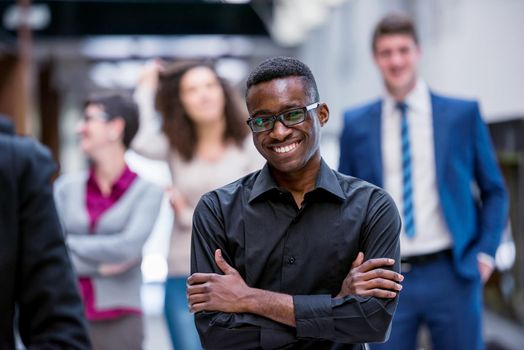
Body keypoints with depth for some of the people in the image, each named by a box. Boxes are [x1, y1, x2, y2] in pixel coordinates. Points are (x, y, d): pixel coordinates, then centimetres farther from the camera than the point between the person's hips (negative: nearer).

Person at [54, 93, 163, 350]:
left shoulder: (146, 191, 0)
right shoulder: (66, 187, 8)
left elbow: (128, 246, -14)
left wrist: (69, 242, -3)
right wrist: (101, 266, -8)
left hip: (119, 322, -2)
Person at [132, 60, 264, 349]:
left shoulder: (249, 149, 1)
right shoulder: (175, 148, 5)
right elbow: (141, 141, -17)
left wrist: (189, 216, -5)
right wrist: (147, 87, -3)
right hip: (184, 279, 1)